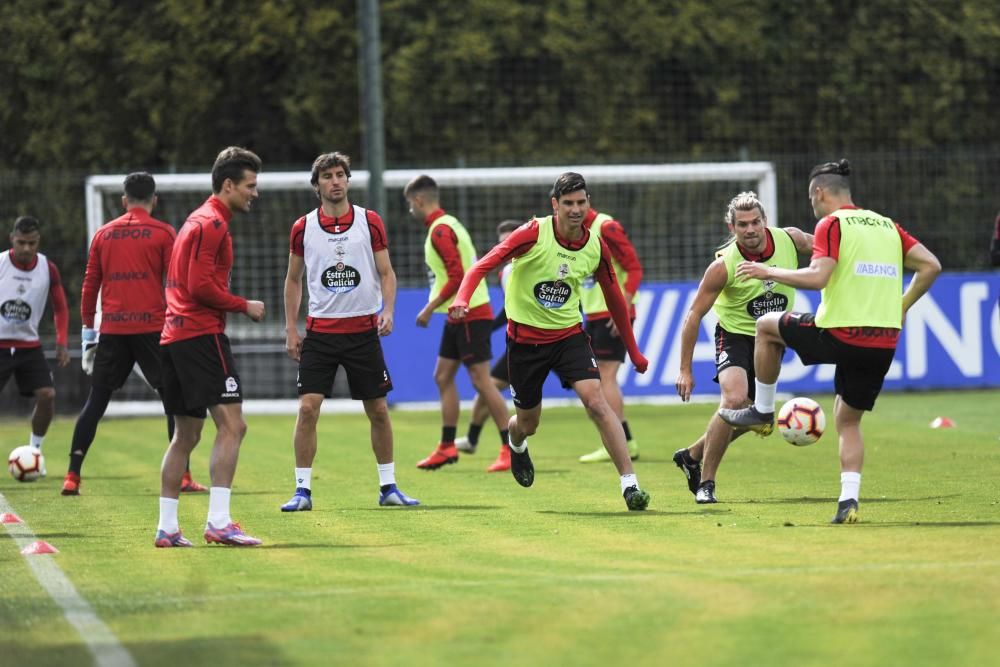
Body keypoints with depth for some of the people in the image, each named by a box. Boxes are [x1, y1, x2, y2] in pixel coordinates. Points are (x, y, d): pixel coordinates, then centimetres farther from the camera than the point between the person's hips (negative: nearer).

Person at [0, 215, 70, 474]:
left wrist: (61, 343, -2)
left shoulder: (48, 268, -3)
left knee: (47, 395, -10)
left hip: (29, 345, 3)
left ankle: (34, 450, 9)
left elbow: (60, 308, 8)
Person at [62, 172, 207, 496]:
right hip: (151, 327, -3)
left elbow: (90, 287, 11)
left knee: (96, 401, 9)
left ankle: (72, 477, 3)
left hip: (112, 331, 3)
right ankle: (183, 477, -2)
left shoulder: (103, 234, 10)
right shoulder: (163, 234, 1)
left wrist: (88, 332, 16)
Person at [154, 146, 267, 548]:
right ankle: (219, 522, -22)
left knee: (186, 435, 13)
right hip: (201, 335, -10)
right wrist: (244, 306, -8)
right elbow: (201, 287, -18)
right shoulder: (212, 224, -10)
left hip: (173, 337, 10)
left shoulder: (198, 221, 21)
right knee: (231, 425, -14)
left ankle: (167, 527, 13)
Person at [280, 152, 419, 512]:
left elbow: (386, 273, 3)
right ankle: (303, 490, -4)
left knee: (378, 410, 5)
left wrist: (388, 311, -13)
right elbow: (293, 280, 11)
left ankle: (388, 487, 18)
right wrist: (291, 329, 5)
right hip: (320, 330, 0)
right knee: (307, 408, -10)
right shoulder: (303, 227, 2)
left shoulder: (370, 222, 1)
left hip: (363, 330, 0)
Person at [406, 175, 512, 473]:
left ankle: (510, 448, -7)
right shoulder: (447, 224, 15)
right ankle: (447, 447, 17)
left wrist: (429, 309, -15)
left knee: (481, 380, -9)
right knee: (443, 376, 12)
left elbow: (457, 277, -23)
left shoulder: (440, 230, -15)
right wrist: (434, 308, 17)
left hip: (471, 315, -10)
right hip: (459, 315, 10)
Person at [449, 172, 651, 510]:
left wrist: (633, 352, 14)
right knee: (527, 424, 11)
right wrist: (462, 299, -36)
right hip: (525, 339, -2)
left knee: (597, 402, -20)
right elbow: (484, 264, -17)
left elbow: (614, 298, 9)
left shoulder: (596, 247, -5)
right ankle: (516, 445, 51)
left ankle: (629, 484, -20)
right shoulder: (533, 234, -17)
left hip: (569, 334, 2)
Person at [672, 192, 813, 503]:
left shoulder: (788, 238, -14)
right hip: (735, 335, -5)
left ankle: (692, 456, 33)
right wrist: (685, 369, -15)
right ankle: (706, 482, -16)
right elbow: (694, 315, -15)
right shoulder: (724, 265, -22)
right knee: (734, 399, -28)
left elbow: (815, 244, 10)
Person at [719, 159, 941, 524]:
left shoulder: (831, 224, -4)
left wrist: (769, 272, -6)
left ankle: (763, 411, 28)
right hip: (884, 343, 6)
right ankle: (848, 500, 4)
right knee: (848, 421, 19)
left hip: (839, 335, -6)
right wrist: (900, 308, 18)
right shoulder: (887, 225, 15)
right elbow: (930, 266, 11)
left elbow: (817, 277, -18)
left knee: (767, 325, 19)